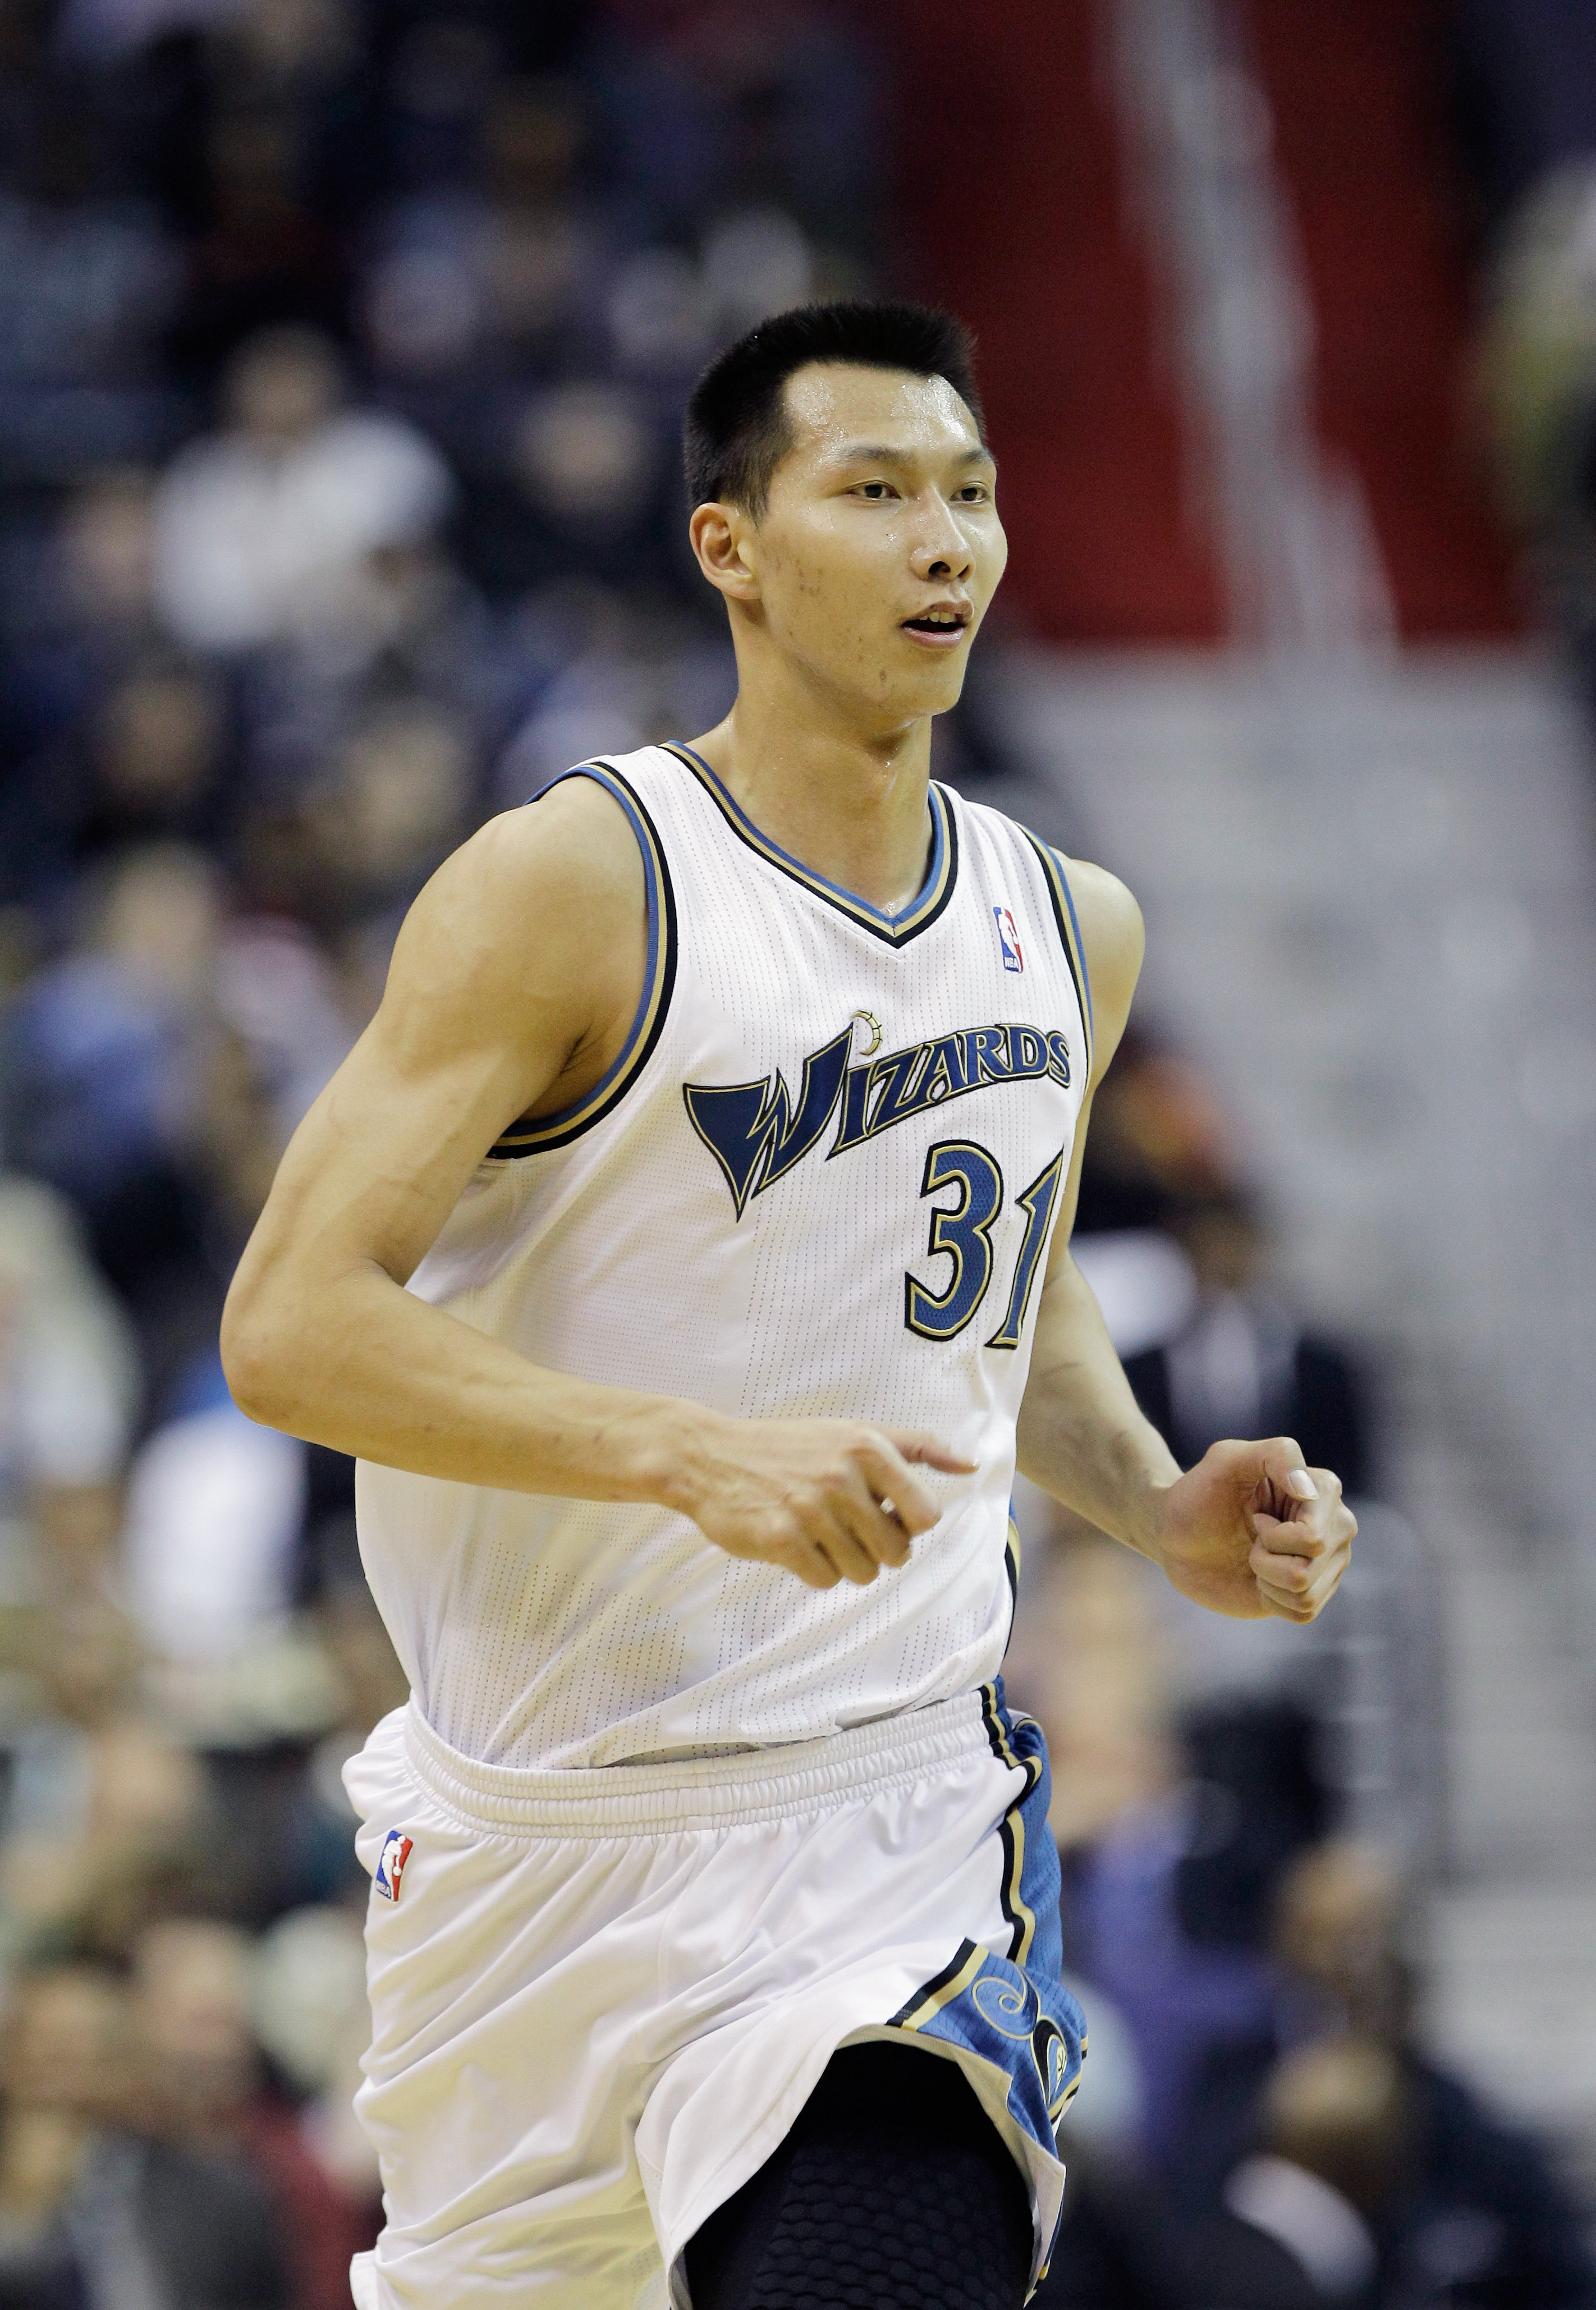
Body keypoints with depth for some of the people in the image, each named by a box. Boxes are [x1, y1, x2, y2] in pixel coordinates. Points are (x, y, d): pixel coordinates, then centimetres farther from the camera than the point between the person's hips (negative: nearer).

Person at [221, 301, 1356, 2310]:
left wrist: (1157, 1511, 5)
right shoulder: (574, 885, -11)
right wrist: (699, 1454, -28)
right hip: (543, 1829, -3)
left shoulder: (1072, 930, 8)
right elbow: (290, 1325, -17)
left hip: (893, 1817, 3)